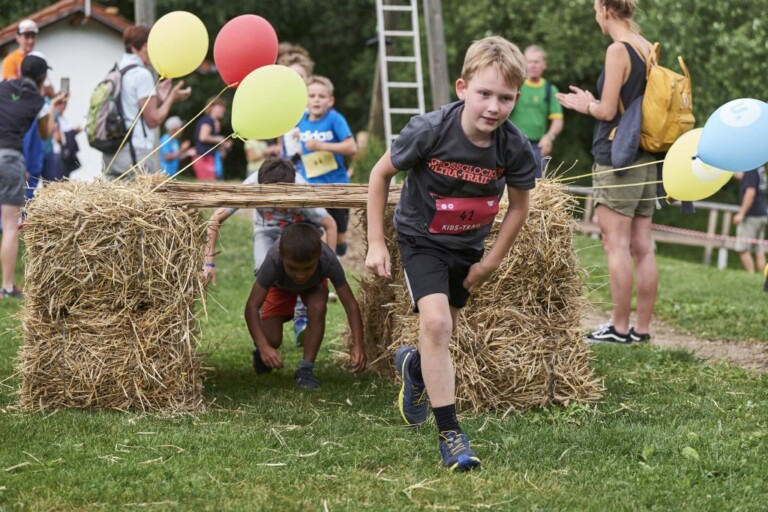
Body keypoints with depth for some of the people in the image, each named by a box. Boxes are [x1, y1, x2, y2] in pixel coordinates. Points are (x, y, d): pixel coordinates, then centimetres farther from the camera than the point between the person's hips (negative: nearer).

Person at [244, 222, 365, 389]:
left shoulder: (328, 261, -42)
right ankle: (262, 353, 22)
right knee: (271, 340, -16)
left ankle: (306, 369, -16)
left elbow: (350, 304, -39)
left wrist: (358, 345, -51)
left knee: (318, 307, -32)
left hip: (313, 285, 1)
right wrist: (263, 346, -57)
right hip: (280, 286, 0)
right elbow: (252, 306, -44)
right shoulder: (273, 261, -44)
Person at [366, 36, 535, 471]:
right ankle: (450, 434, -15)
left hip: (469, 246, 4)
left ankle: (414, 368, 53)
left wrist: (490, 263, -2)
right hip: (422, 239, -4)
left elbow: (519, 206, -3)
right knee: (435, 322, -22)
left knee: (443, 332, 17)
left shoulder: (516, 149, -22)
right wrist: (376, 243, -11)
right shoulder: (430, 132, -29)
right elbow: (381, 174, -12)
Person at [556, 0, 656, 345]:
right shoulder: (649, 49, 11)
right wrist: (594, 103, 20)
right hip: (645, 159, 8)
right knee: (642, 246, 8)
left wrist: (585, 105, 4)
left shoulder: (618, 50, -13)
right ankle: (643, 328, 11)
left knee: (616, 245, -5)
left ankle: (619, 328, -4)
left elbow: (608, 110, -15)